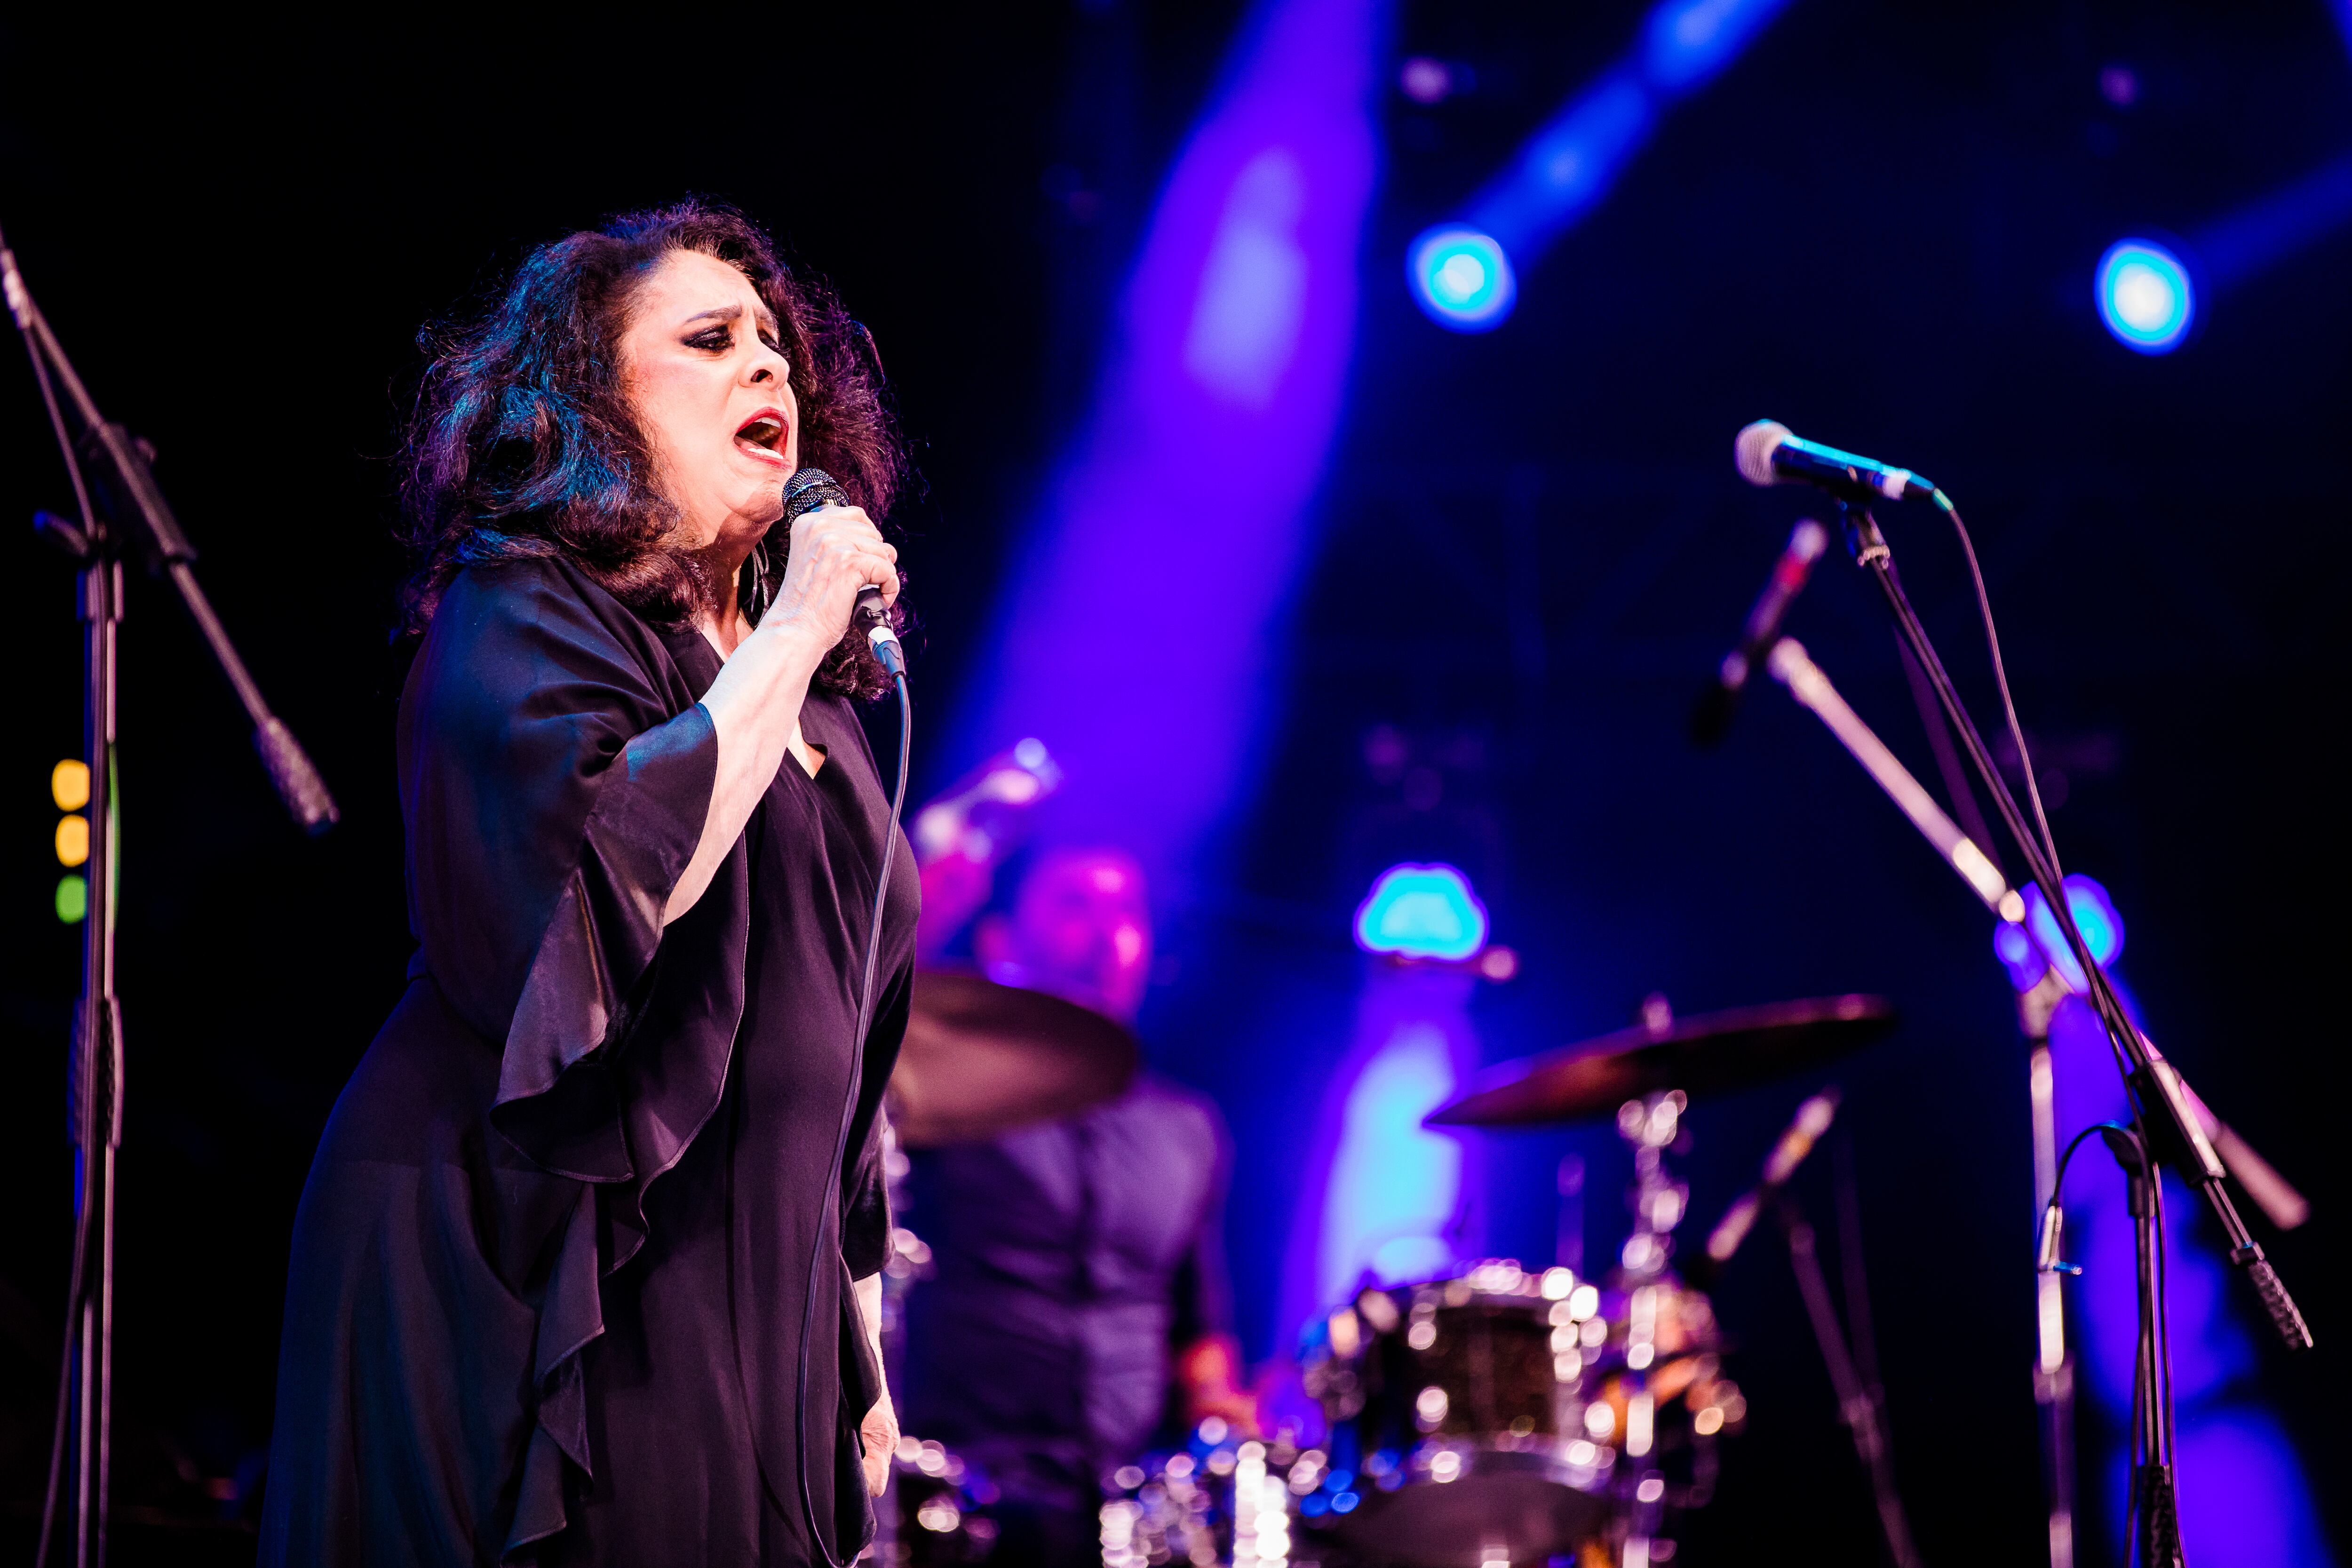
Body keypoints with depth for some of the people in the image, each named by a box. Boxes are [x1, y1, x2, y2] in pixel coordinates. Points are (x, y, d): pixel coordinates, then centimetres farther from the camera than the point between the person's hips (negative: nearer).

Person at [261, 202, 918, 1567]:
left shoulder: (809, 684, 16)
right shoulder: (521, 614, -5)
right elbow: (618, 864, -25)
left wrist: (862, 1347, 17)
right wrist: (793, 635, -16)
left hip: (755, 1293, 7)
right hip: (540, 1287, -7)